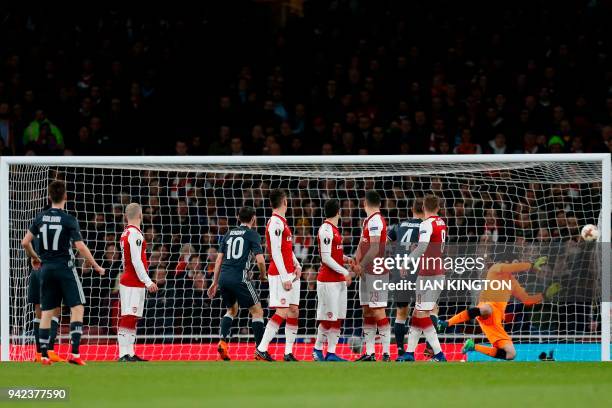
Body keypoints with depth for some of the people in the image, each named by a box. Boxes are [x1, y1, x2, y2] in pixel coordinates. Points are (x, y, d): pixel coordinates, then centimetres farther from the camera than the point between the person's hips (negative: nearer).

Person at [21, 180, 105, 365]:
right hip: (65, 268, -5)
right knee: (77, 308, -2)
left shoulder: (40, 218, 3)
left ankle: (44, 355, 8)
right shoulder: (68, 220, -11)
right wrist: (95, 265, -3)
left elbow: (25, 242, 4)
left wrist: (34, 257, 23)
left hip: (46, 268, 5)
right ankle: (74, 353, -13)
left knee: (46, 312, 10)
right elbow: (80, 246, -16)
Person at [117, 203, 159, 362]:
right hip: (134, 284, -9)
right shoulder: (135, 234, -14)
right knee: (128, 318, -13)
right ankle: (124, 354, -18)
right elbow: (136, 261, -19)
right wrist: (148, 282, -18)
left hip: (127, 281, 9)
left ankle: (130, 354, 13)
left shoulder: (126, 233, 15)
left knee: (131, 319, 11)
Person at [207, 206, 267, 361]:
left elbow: (219, 259, 15)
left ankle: (223, 342, 6)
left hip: (223, 277, 6)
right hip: (239, 277, -6)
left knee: (231, 310, 26)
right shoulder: (252, 234, 2)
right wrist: (263, 276, 11)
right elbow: (260, 260, -8)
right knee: (257, 312, 4)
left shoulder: (229, 234, 18)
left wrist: (215, 282, 19)